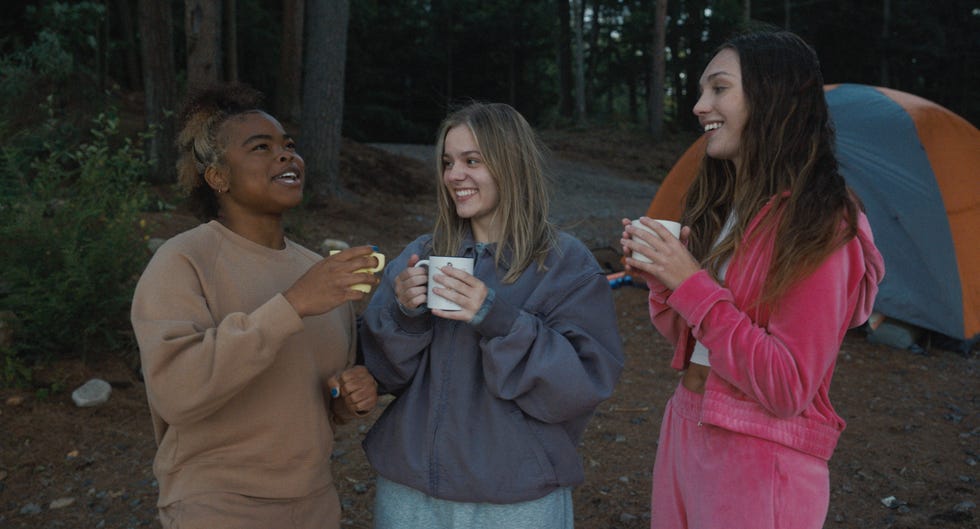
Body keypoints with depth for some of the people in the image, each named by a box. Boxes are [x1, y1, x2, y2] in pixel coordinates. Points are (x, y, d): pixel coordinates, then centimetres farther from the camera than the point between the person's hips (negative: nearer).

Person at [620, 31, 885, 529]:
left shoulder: (819, 226, -18)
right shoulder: (719, 206, 6)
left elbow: (788, 388, -21)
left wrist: (691, 284, -23)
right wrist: (660, 279, -8)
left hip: (760, 460, -7)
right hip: (683, 428, 7)